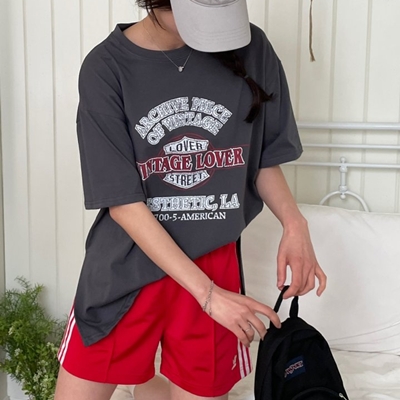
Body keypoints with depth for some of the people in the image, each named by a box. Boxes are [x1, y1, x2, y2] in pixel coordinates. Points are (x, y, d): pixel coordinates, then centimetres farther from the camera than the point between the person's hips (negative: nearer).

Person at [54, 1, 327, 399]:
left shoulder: (250, 49, -4)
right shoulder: (106, 68, -12)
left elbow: (265, 159, 7)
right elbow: (124, 204, -13)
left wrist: (294, 222, -11)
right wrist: (207, 293, -17)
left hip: (215, 266, 2)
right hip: (124, 269, -1)